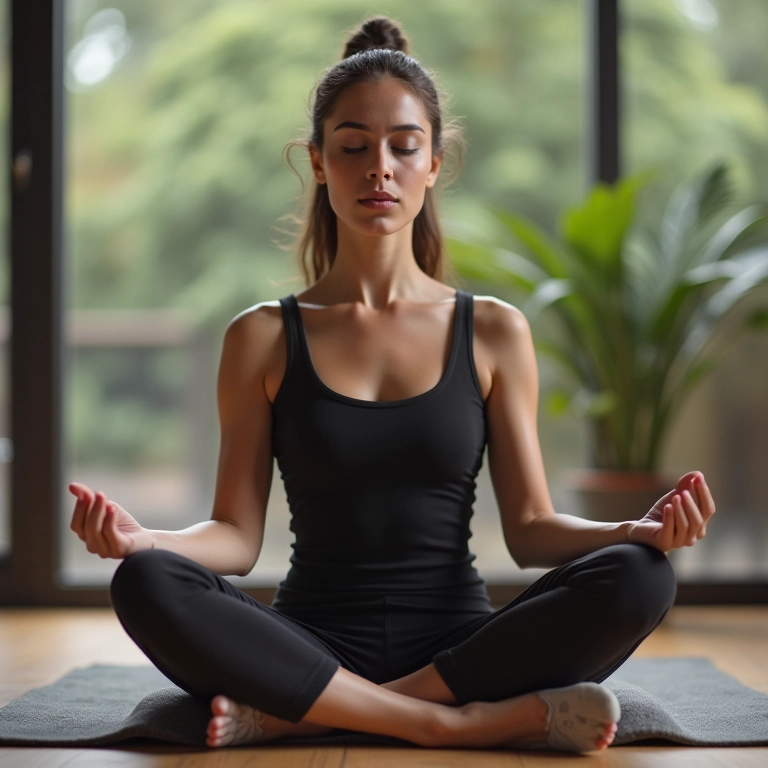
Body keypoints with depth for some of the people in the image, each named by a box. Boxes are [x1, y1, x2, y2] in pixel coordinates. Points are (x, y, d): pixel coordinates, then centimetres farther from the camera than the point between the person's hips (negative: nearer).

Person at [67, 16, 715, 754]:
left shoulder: (493, 333, 7)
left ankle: (302, 713, -24)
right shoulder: (263, 338, 5)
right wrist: (139, 537, -20)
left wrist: (638, 530, -16)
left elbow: (529, 528, 4)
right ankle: (469, 721, -29)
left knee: (636, 577, -27)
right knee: (145, 585, -30)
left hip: (457, 645, 1)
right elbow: (236, 534, 1)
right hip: (313, 644, -1)